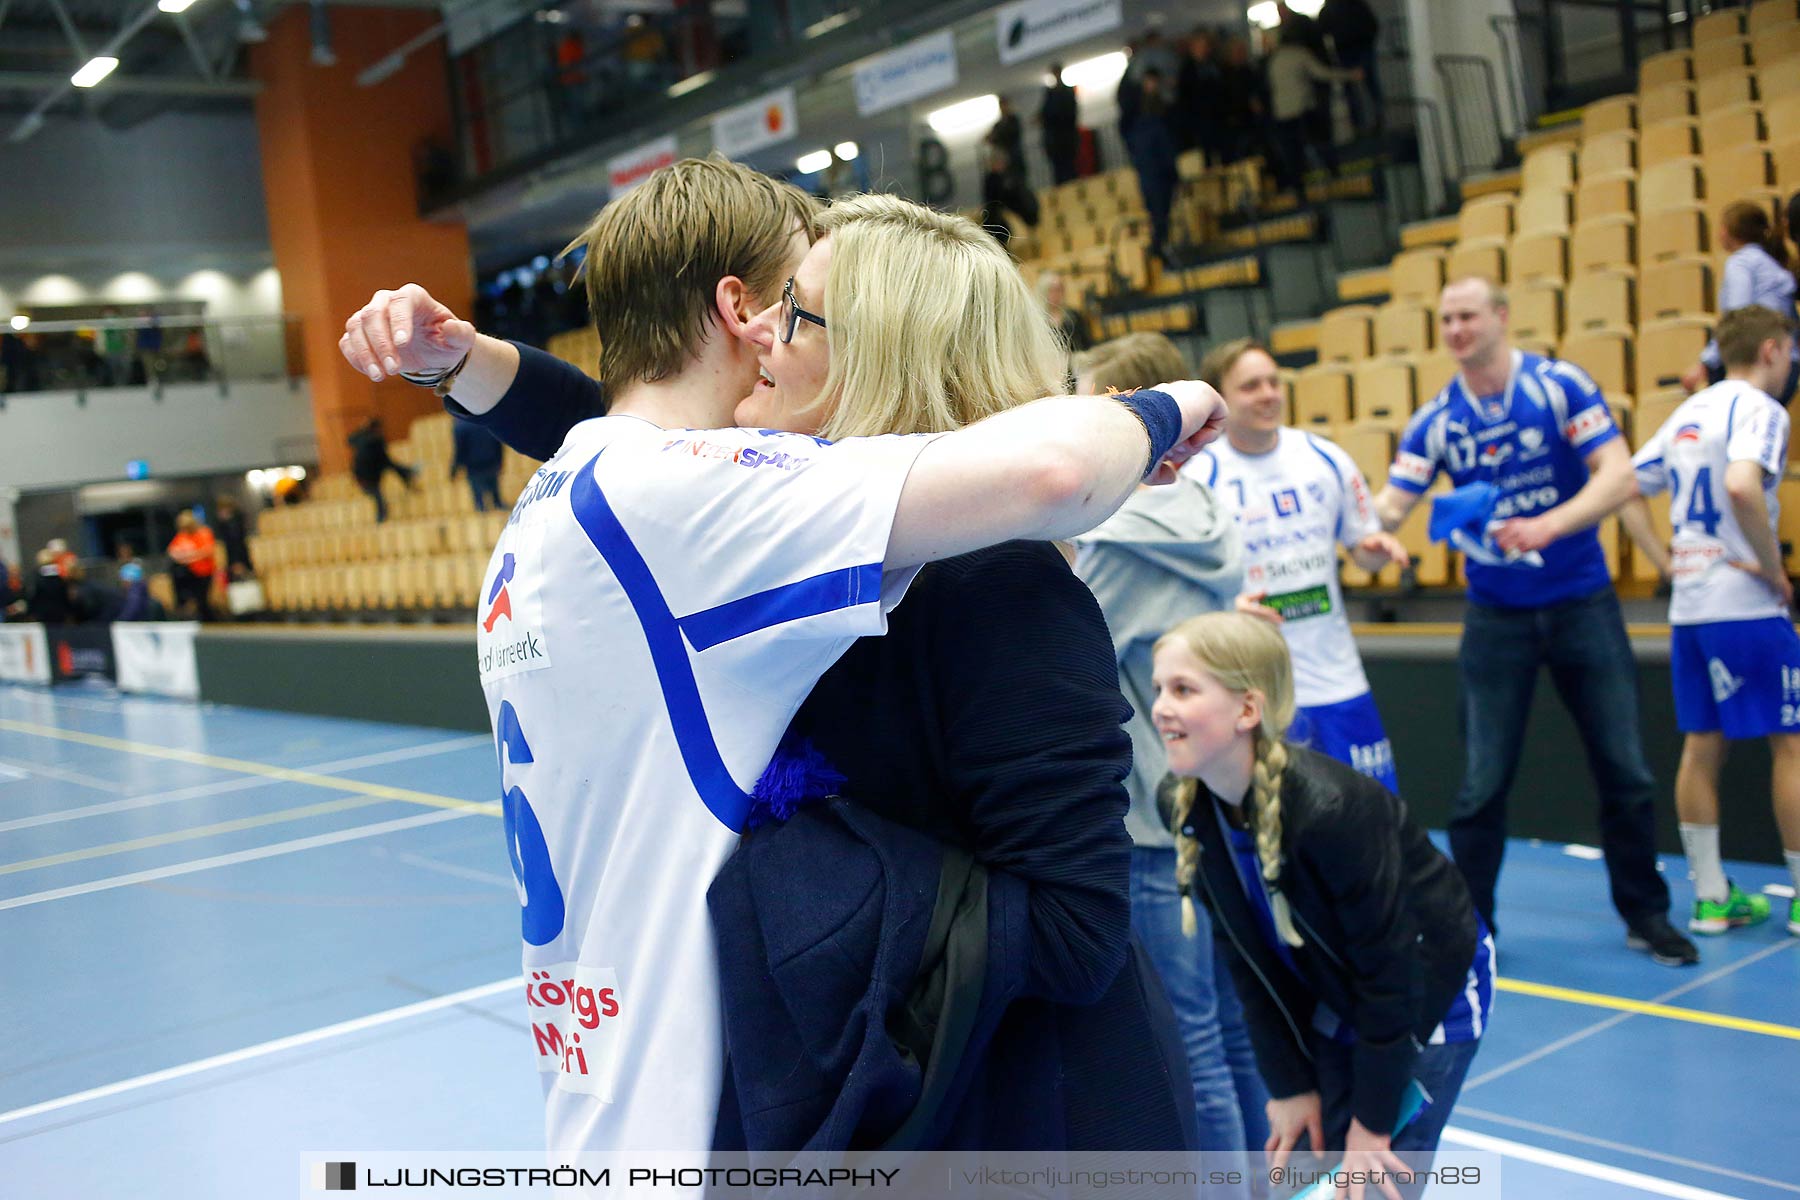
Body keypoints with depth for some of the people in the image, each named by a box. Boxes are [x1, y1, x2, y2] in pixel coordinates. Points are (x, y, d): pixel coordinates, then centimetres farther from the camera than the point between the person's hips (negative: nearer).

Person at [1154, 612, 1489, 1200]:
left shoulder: (1330, 809, -35)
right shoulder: (1189, 807, -15)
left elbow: (1390, 971, -26)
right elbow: (1251, 960, -5)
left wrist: (1372, 1122, -19)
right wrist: (1290, 1084, -4)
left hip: (1430, 993, -6)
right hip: (1329, 1003, 6)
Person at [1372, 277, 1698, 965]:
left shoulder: (1560, 386, -8)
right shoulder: (1434, 422, -1)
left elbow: (1619, 475, -15)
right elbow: (1391, 504, -8)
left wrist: (1547, 525, -31)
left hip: (1583, 605, -1)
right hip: (1496, 617, 1)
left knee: (1624, 771, 5)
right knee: (1482, 783, 1)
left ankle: (1645, 916, 23)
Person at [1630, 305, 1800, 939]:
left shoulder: (1688, 412, 15)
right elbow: (1742, 486, -28)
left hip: (1688, 607, 7)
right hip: (1745, 606, -7)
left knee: (1702, 747, 8)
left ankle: (1711, 897, 13)